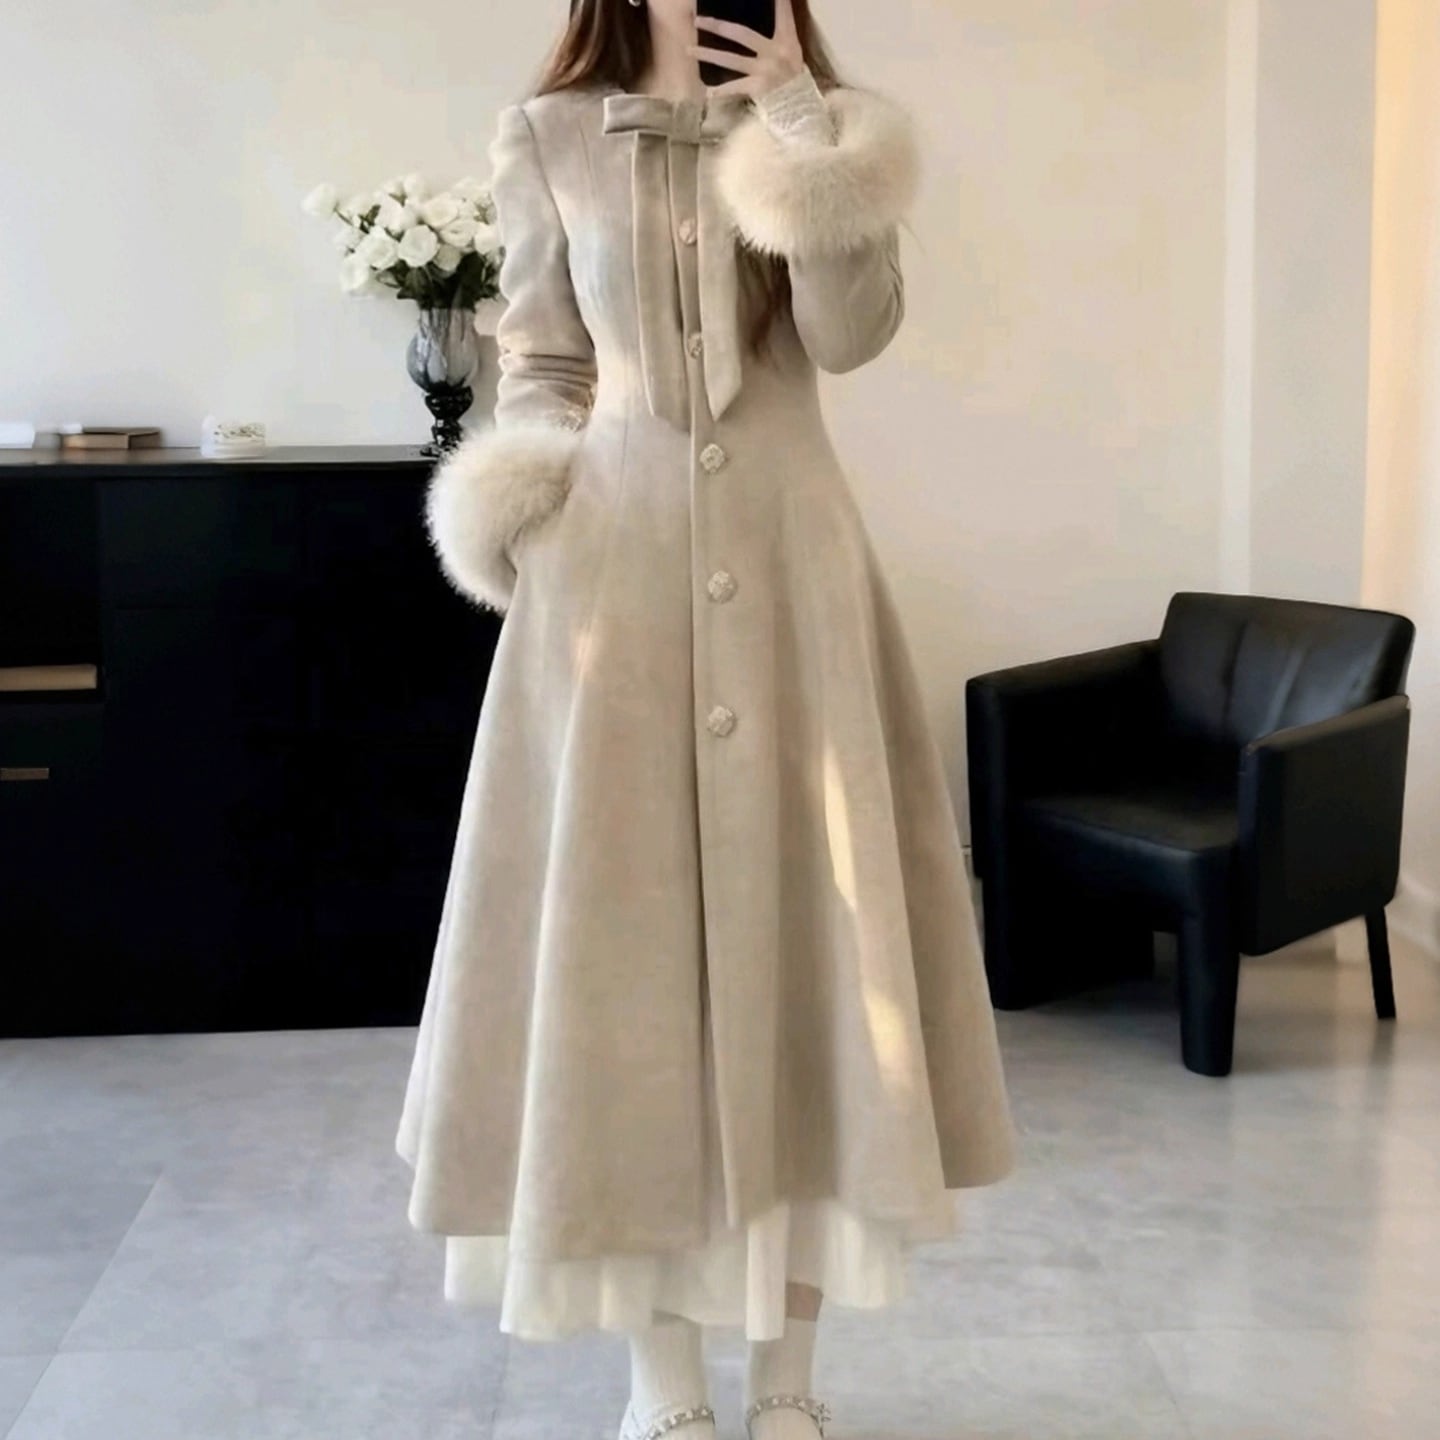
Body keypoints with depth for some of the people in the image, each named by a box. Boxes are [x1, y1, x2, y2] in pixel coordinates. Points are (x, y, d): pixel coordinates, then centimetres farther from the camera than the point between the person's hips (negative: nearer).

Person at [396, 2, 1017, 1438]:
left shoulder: (823, 134, 8)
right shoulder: (547, 141, 8)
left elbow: (851, 332, -7)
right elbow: (540, 372, 9)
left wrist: (795, 122, -9)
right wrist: (529, 539, -2)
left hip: (785, 555, 1)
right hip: (613, 558, 0)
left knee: (794, 902, 1)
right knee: (619, 915, 0)